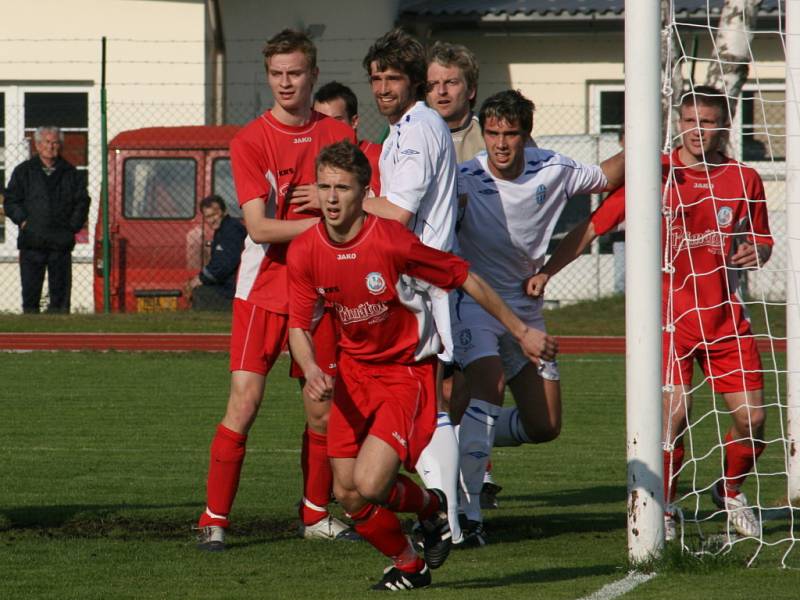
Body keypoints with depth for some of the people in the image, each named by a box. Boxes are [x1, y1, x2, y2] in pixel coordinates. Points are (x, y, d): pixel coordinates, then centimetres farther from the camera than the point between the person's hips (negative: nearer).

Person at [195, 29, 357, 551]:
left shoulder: (340, 135, 5)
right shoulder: (250, 141, -6)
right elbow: (259, 227, -15)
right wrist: (321, 221, -22)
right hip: (264, 288, -3)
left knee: (322, 408, 5)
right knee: (244, 402, -10)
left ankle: (317, 514, 21)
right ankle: (215, 518, -4)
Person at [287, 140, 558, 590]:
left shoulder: (391, 241, -23)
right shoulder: (305, 251, -9)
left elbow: (466, 278, -11)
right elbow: (299, 325, 0)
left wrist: (522, 332, -4)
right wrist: (312, 371, -23)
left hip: (408, 371, -5)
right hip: (354, 371, 5)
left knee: (369, 485, -22)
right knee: (348, 495, 2)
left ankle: (430, 505, 13)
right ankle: (408, 565, 30)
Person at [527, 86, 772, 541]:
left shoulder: (744, 180, 4)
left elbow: (763, 243, 17)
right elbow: (593, 227, -1)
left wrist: (754, 253, -7)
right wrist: (548, 270, -9)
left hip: (726, 316, 3)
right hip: (669, 313, -3)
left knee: (753, 417, -1)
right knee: (675, 411, -17)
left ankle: (731, 491, 29)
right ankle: (663, 509, 4)